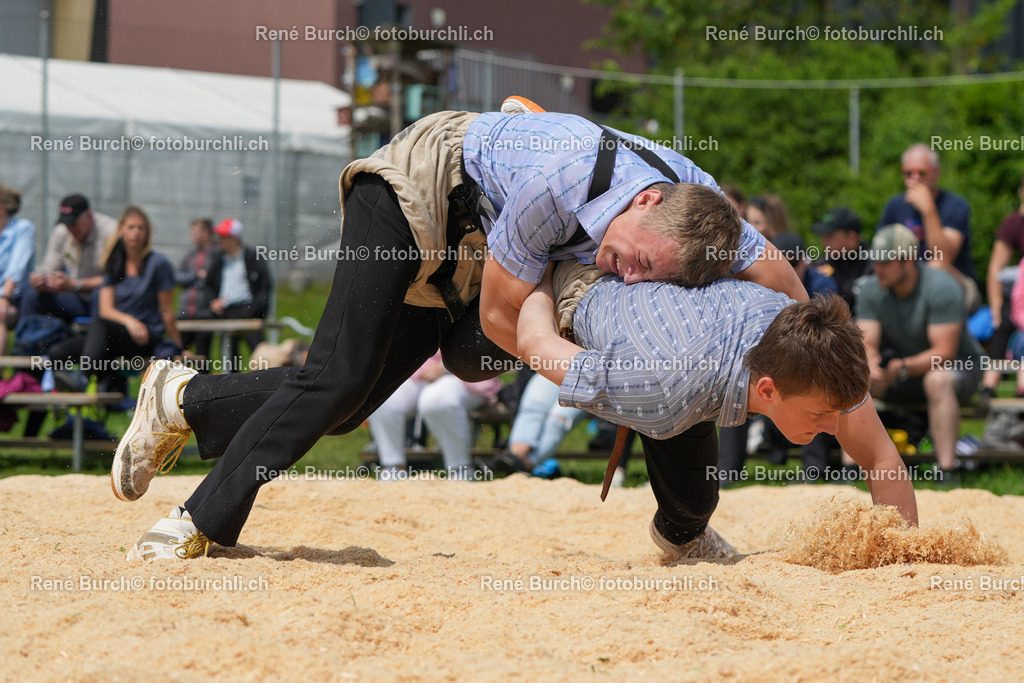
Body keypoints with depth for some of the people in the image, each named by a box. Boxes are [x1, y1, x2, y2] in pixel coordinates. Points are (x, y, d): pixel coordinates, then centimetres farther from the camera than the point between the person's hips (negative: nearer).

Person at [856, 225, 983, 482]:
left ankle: (946, 474, -42)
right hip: (901, 371, 5)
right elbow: (867, 345, -10)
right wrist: (872, 366, -35)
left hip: (958, 367, -5)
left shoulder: (940, 287, -24)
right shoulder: (872, 290, -6)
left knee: (938, 379, -40)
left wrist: (901, 367, -43)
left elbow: (944, 353, -28)